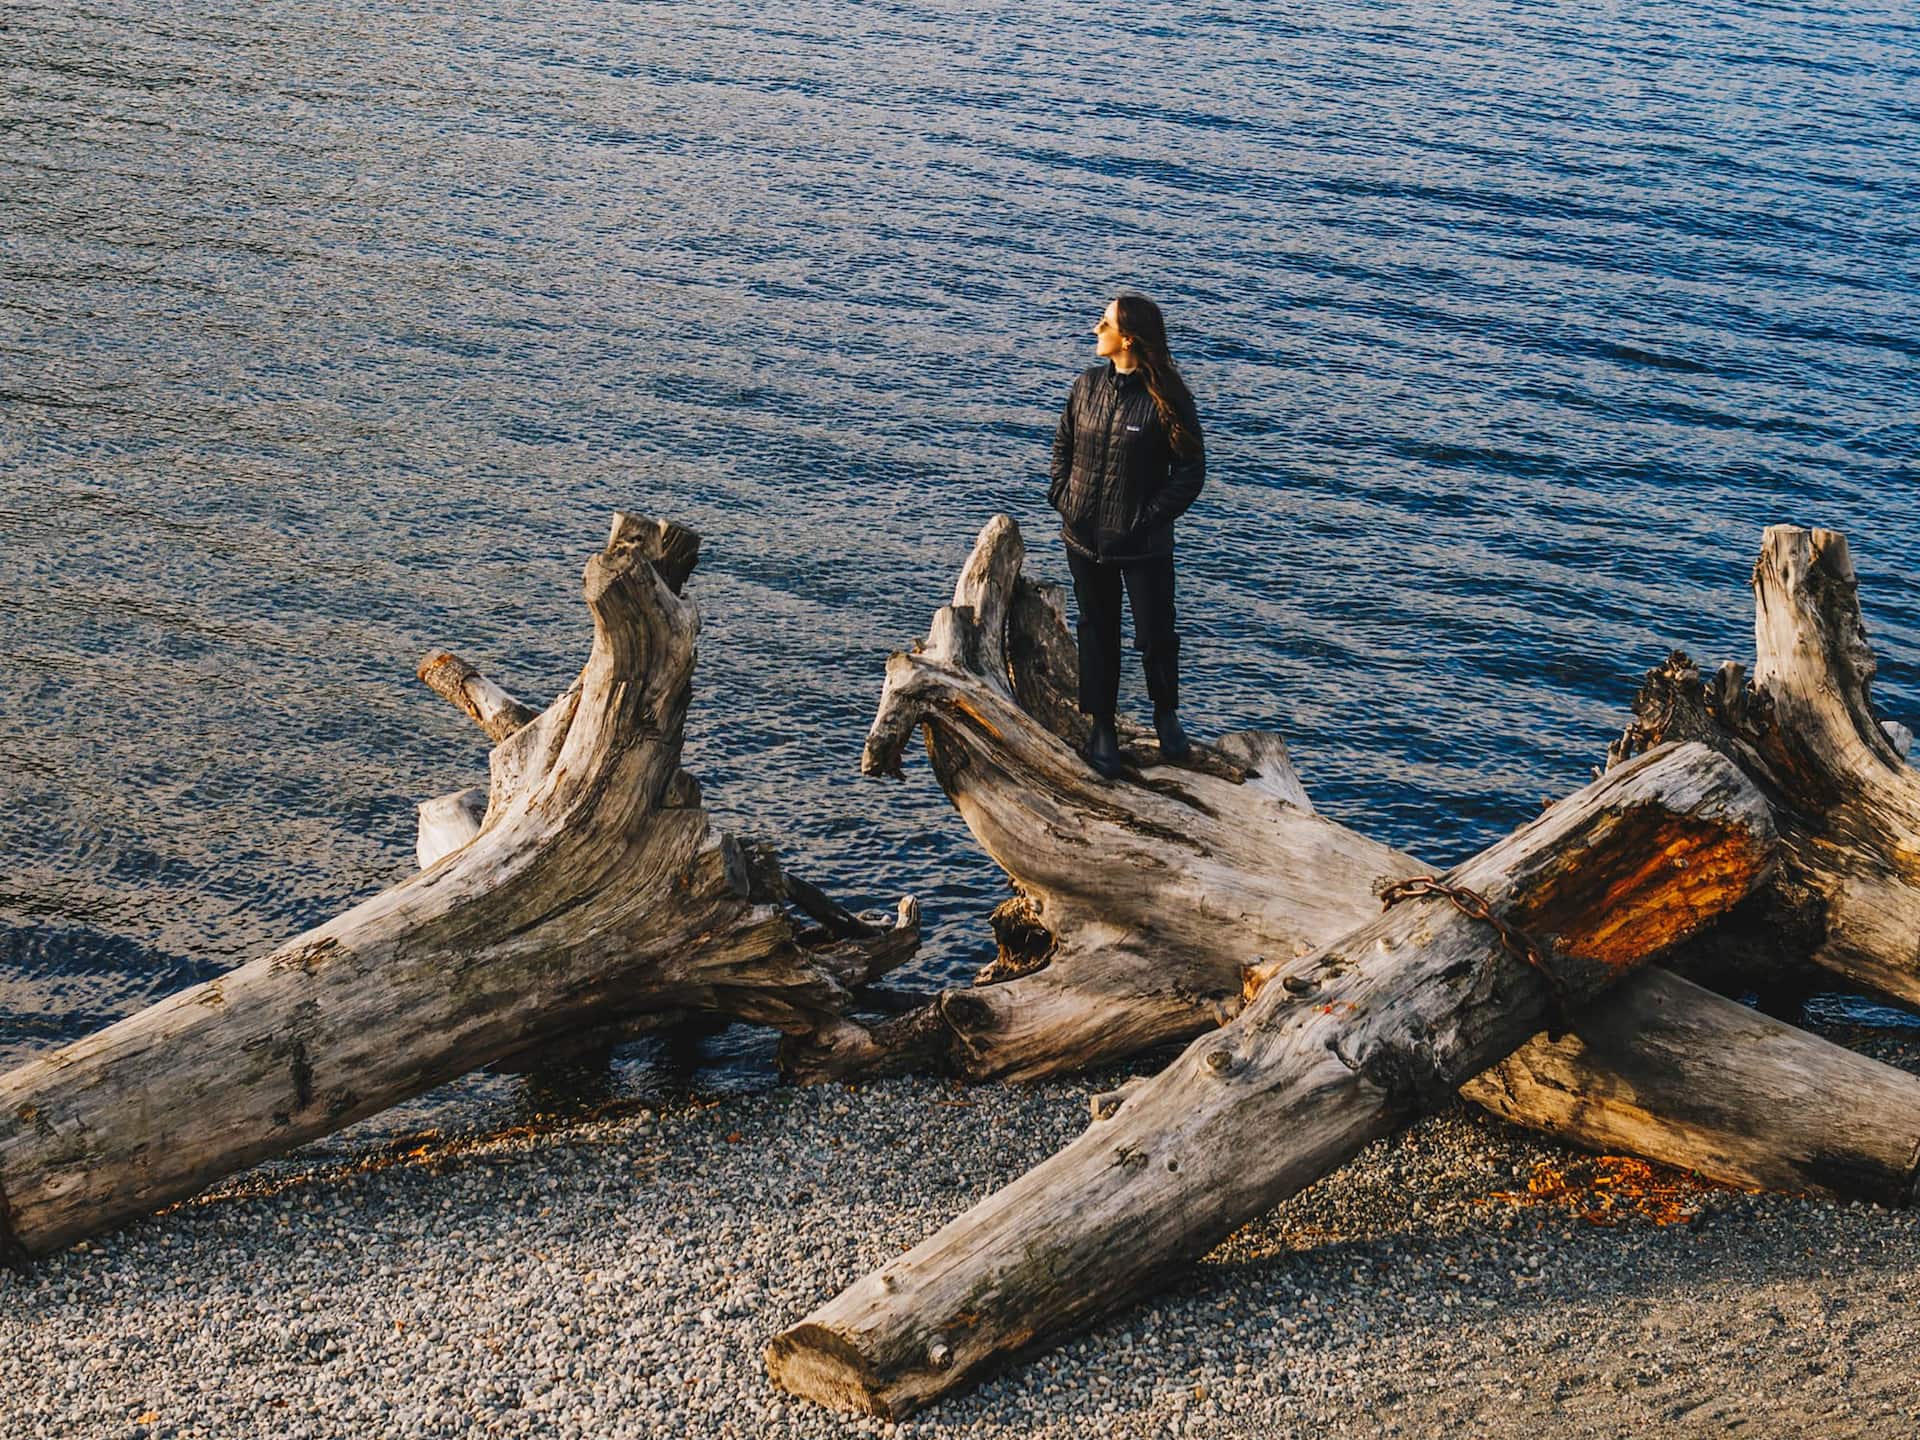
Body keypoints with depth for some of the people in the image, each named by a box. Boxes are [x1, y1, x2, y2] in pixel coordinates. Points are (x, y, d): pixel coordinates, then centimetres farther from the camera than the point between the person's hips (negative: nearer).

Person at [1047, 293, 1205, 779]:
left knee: (1156, 636, 5)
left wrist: (1149, 517, -15)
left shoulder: (1167, 398, -14)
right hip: (1084, 538, 4)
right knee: (1097, 634, 13)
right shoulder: (1088, 385, 1)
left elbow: (1191, 471, -11)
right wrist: (1062, 497, 3)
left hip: (1144, 546, -4)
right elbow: (1063, 443, 14)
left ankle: (1166, 716, 31)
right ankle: (1102, 727, 25)